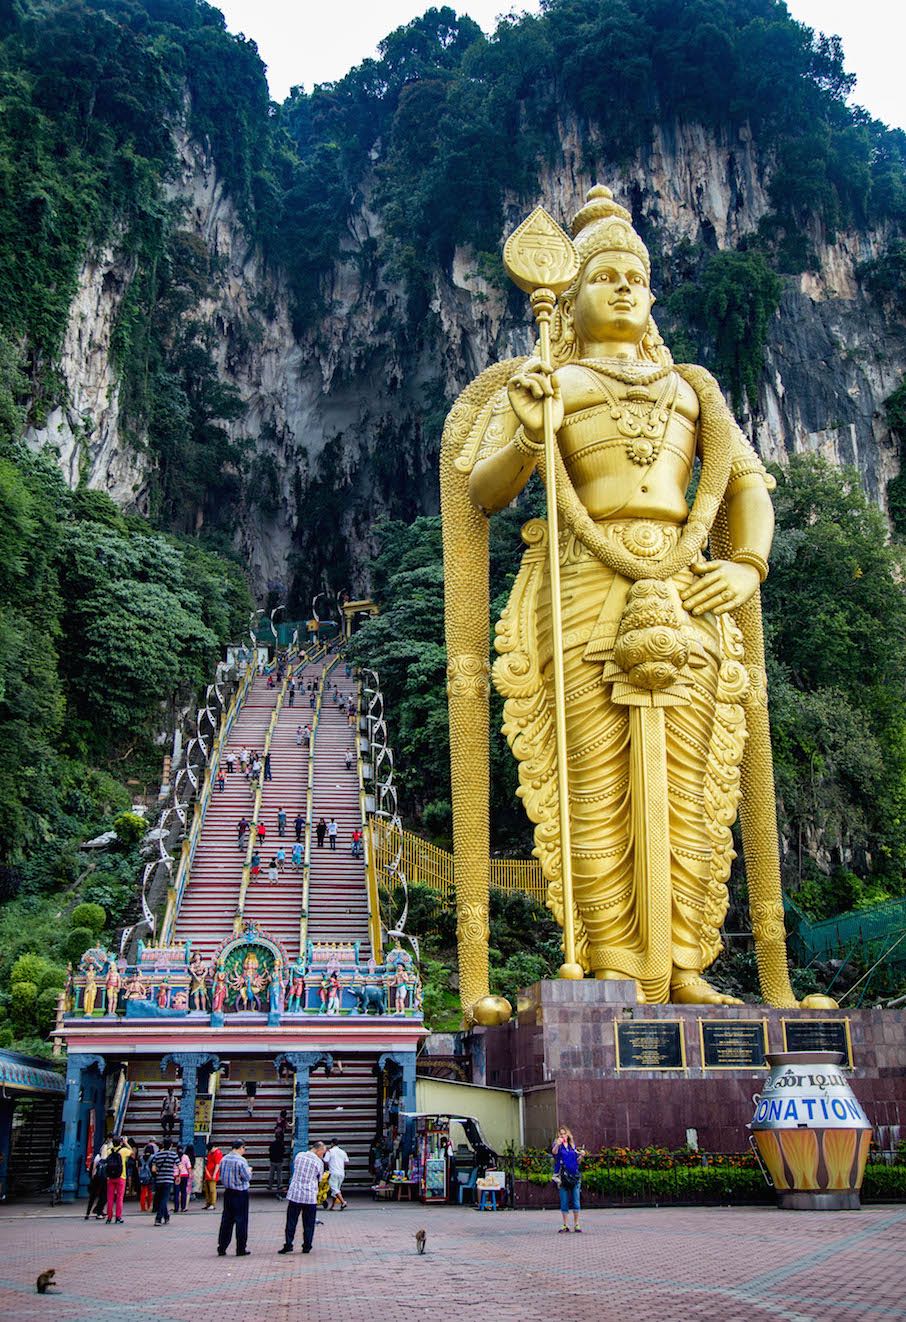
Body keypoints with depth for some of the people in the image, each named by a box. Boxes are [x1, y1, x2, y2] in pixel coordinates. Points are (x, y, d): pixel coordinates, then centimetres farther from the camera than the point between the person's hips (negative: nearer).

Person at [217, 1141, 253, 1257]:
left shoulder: (224, 1159, 2)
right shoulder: (241, 1160, -17)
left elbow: (221, 1174, 11)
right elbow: (247, 1177, -16)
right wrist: (249, 1170, 5)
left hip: (228, 1192, 6)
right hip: (240, 1193, -6)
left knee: (226, 1220, 13)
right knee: (241, 1221, 3)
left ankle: (221, 1248, 14)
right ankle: (241, 1249, 7)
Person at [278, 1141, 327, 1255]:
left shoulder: (299, 1156, 3)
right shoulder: (319, 1162, -7)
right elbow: (320, 1179, 5)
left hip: (294, 1194, 2)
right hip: (310, 1197, -2)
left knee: (291, 1222, 9)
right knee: (308, 1224, 9)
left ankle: (288, 1245, 7)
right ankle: (307, 1247, 11)